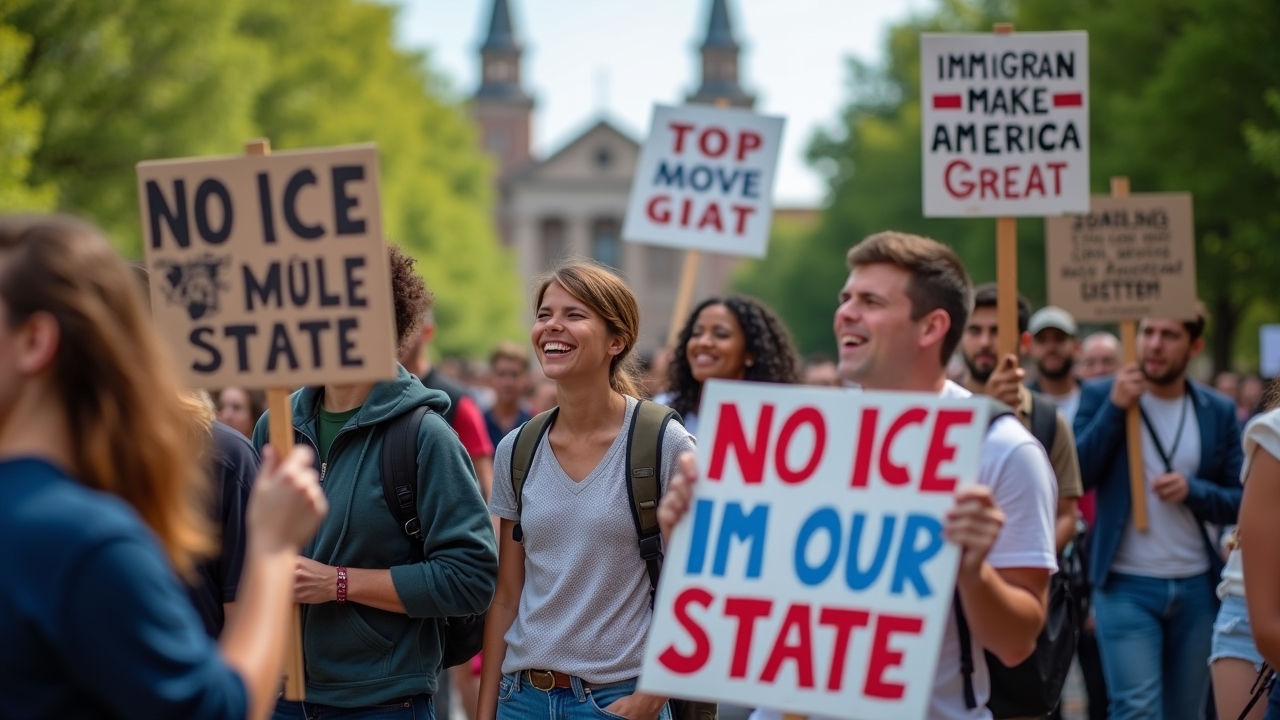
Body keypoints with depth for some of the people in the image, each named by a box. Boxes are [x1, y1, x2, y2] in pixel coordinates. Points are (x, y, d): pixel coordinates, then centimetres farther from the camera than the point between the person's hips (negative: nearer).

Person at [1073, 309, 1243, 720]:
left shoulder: (1218, 412, 6)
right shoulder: (1101, 396, 0)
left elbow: (1240, 503, 7)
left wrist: (1192, 490, -13)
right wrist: (1115, 407, -16)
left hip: (1196, 588, 3)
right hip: (1127, 586, -3)